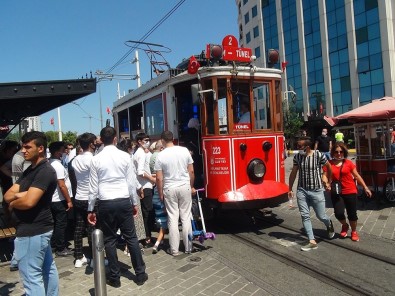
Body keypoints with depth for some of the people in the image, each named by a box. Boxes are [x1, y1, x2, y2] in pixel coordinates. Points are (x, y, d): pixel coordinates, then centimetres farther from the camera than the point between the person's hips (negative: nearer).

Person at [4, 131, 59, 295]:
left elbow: (28, 202, -27)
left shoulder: (45, 171, -18)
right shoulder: (30, 170, 13)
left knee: (31, 276, -2)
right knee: (48, 268, 19)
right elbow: (8, 195, 6)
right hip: (40, 228, 10)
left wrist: (12, 203, -7)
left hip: (32, 230, -10)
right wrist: (20, 194, -16)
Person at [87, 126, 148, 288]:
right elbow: (131, 182, 0)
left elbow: (93, 187, 0)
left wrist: (90, 209, 8)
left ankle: (114, 277, 20)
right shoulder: (125, 156, -2)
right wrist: (134, 203, 10)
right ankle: (140, 274, 17)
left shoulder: (96, 159, -2)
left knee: (109, 240, 11)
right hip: (124, 201, 0)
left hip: (105, 203, 0)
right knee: (131, 237, 9)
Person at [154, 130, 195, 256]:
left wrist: (160, 193, 5)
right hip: (185, 187, 2)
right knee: (186, 218, 9)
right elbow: (191, 171, 2)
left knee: (173, 219, 6)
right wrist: (192, 186, 15)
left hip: (169, 189, -1)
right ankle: (188, 247, 17)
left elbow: (159, 178, -6)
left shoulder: (160, 155, -7)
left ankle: (174, 249, 12)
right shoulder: (184, 150, -2)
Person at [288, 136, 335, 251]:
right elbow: (293, 173, 9)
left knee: (321, 216, 8)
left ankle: (329, 225, 43)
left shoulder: (319, 155, -13)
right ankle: (312, 241, 8)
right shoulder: (297, 157, -2)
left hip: (316, 191, -3)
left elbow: (329, 168, 5)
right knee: (305, 216, -1)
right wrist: (290, 189, 12)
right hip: (302, 191, 3)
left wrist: (327, 181, 17)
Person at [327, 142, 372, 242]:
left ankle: (354, 232, 33)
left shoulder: (348, 163, -1)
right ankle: (344, 226, 26)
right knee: (338, 213, -9)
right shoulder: (329, 164, -2)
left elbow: (357, 176, 5)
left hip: (350, 192, 0)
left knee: (352, 214, 7)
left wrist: (365, 187, 7)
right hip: (336, 193, 0)